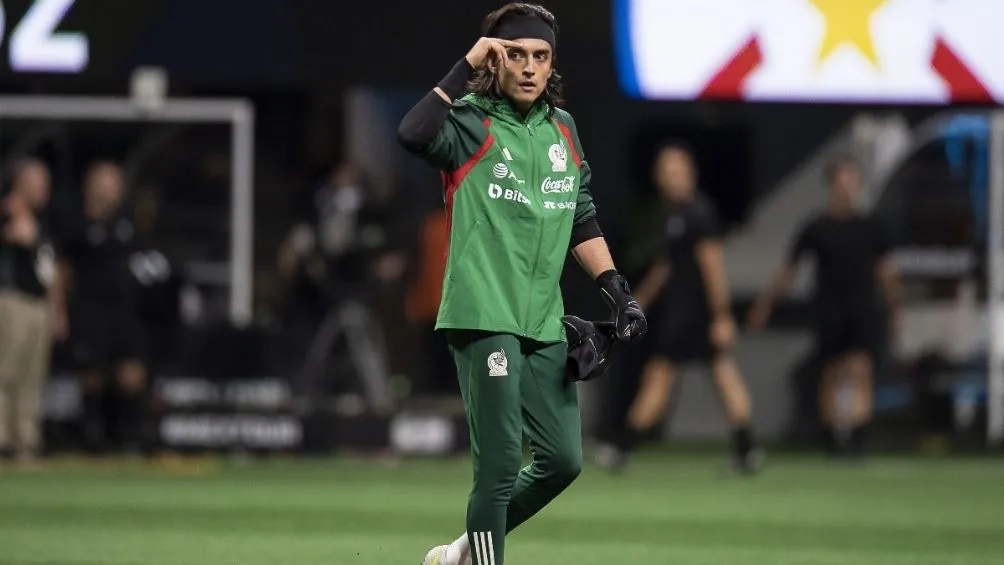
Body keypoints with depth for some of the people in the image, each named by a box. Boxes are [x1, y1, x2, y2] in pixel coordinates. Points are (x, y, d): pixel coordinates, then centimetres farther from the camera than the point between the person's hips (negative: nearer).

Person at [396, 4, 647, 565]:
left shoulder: (563, 129, 14)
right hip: (485, 319, -7)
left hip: (544, 325, 7)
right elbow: (414, 135, -28)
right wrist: (466, 67, -23)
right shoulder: (472, 123, -5)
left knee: (563, 460, 9)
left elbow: (582, 221, 21)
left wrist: (617, 289, 12)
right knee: (501, 463, -10)